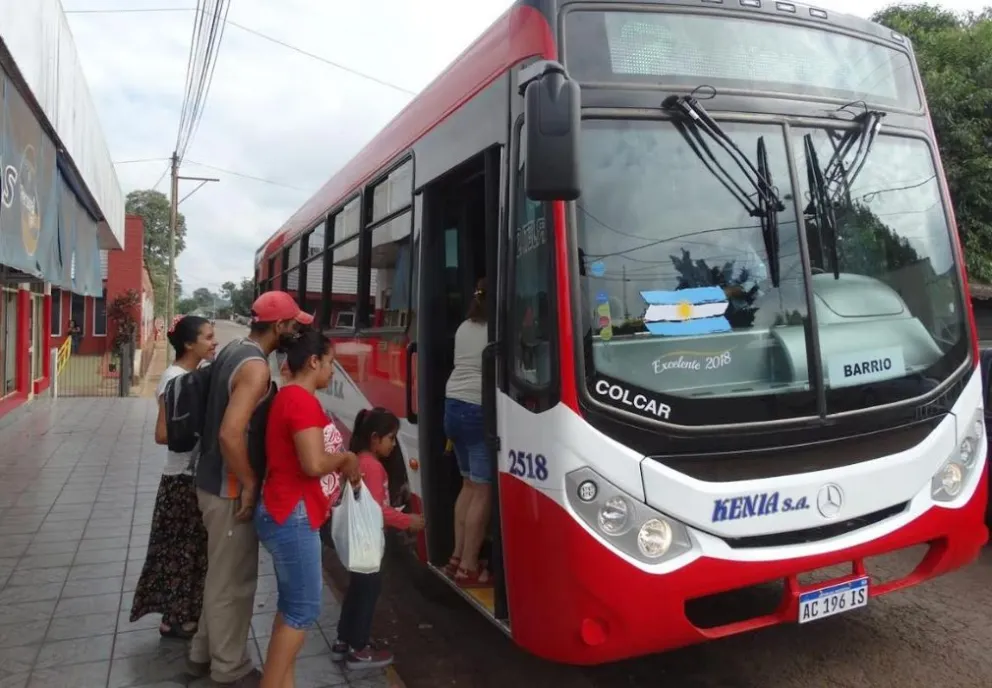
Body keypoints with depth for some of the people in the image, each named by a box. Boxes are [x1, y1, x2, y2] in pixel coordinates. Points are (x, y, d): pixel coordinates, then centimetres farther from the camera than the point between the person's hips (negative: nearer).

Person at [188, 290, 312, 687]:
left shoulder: (233, 350, 6)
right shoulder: (255, 367, -23)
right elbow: (230, 434, -33)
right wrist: (250, 484, -20)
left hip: (215, 481, 10)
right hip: (231, 490, -9)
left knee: (221, 575, 23)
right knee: (233, 581, 7)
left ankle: (204, 653, 38)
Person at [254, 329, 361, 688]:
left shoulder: (288, 397, 14)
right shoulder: (303, 400, -18)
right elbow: (313, 464, -26)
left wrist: (339, 463, 9)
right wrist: (346, 457, -9)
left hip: (286, 514, 11)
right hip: (293, 517, -11)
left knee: (292, 605, 15)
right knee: (303, 609, -2)